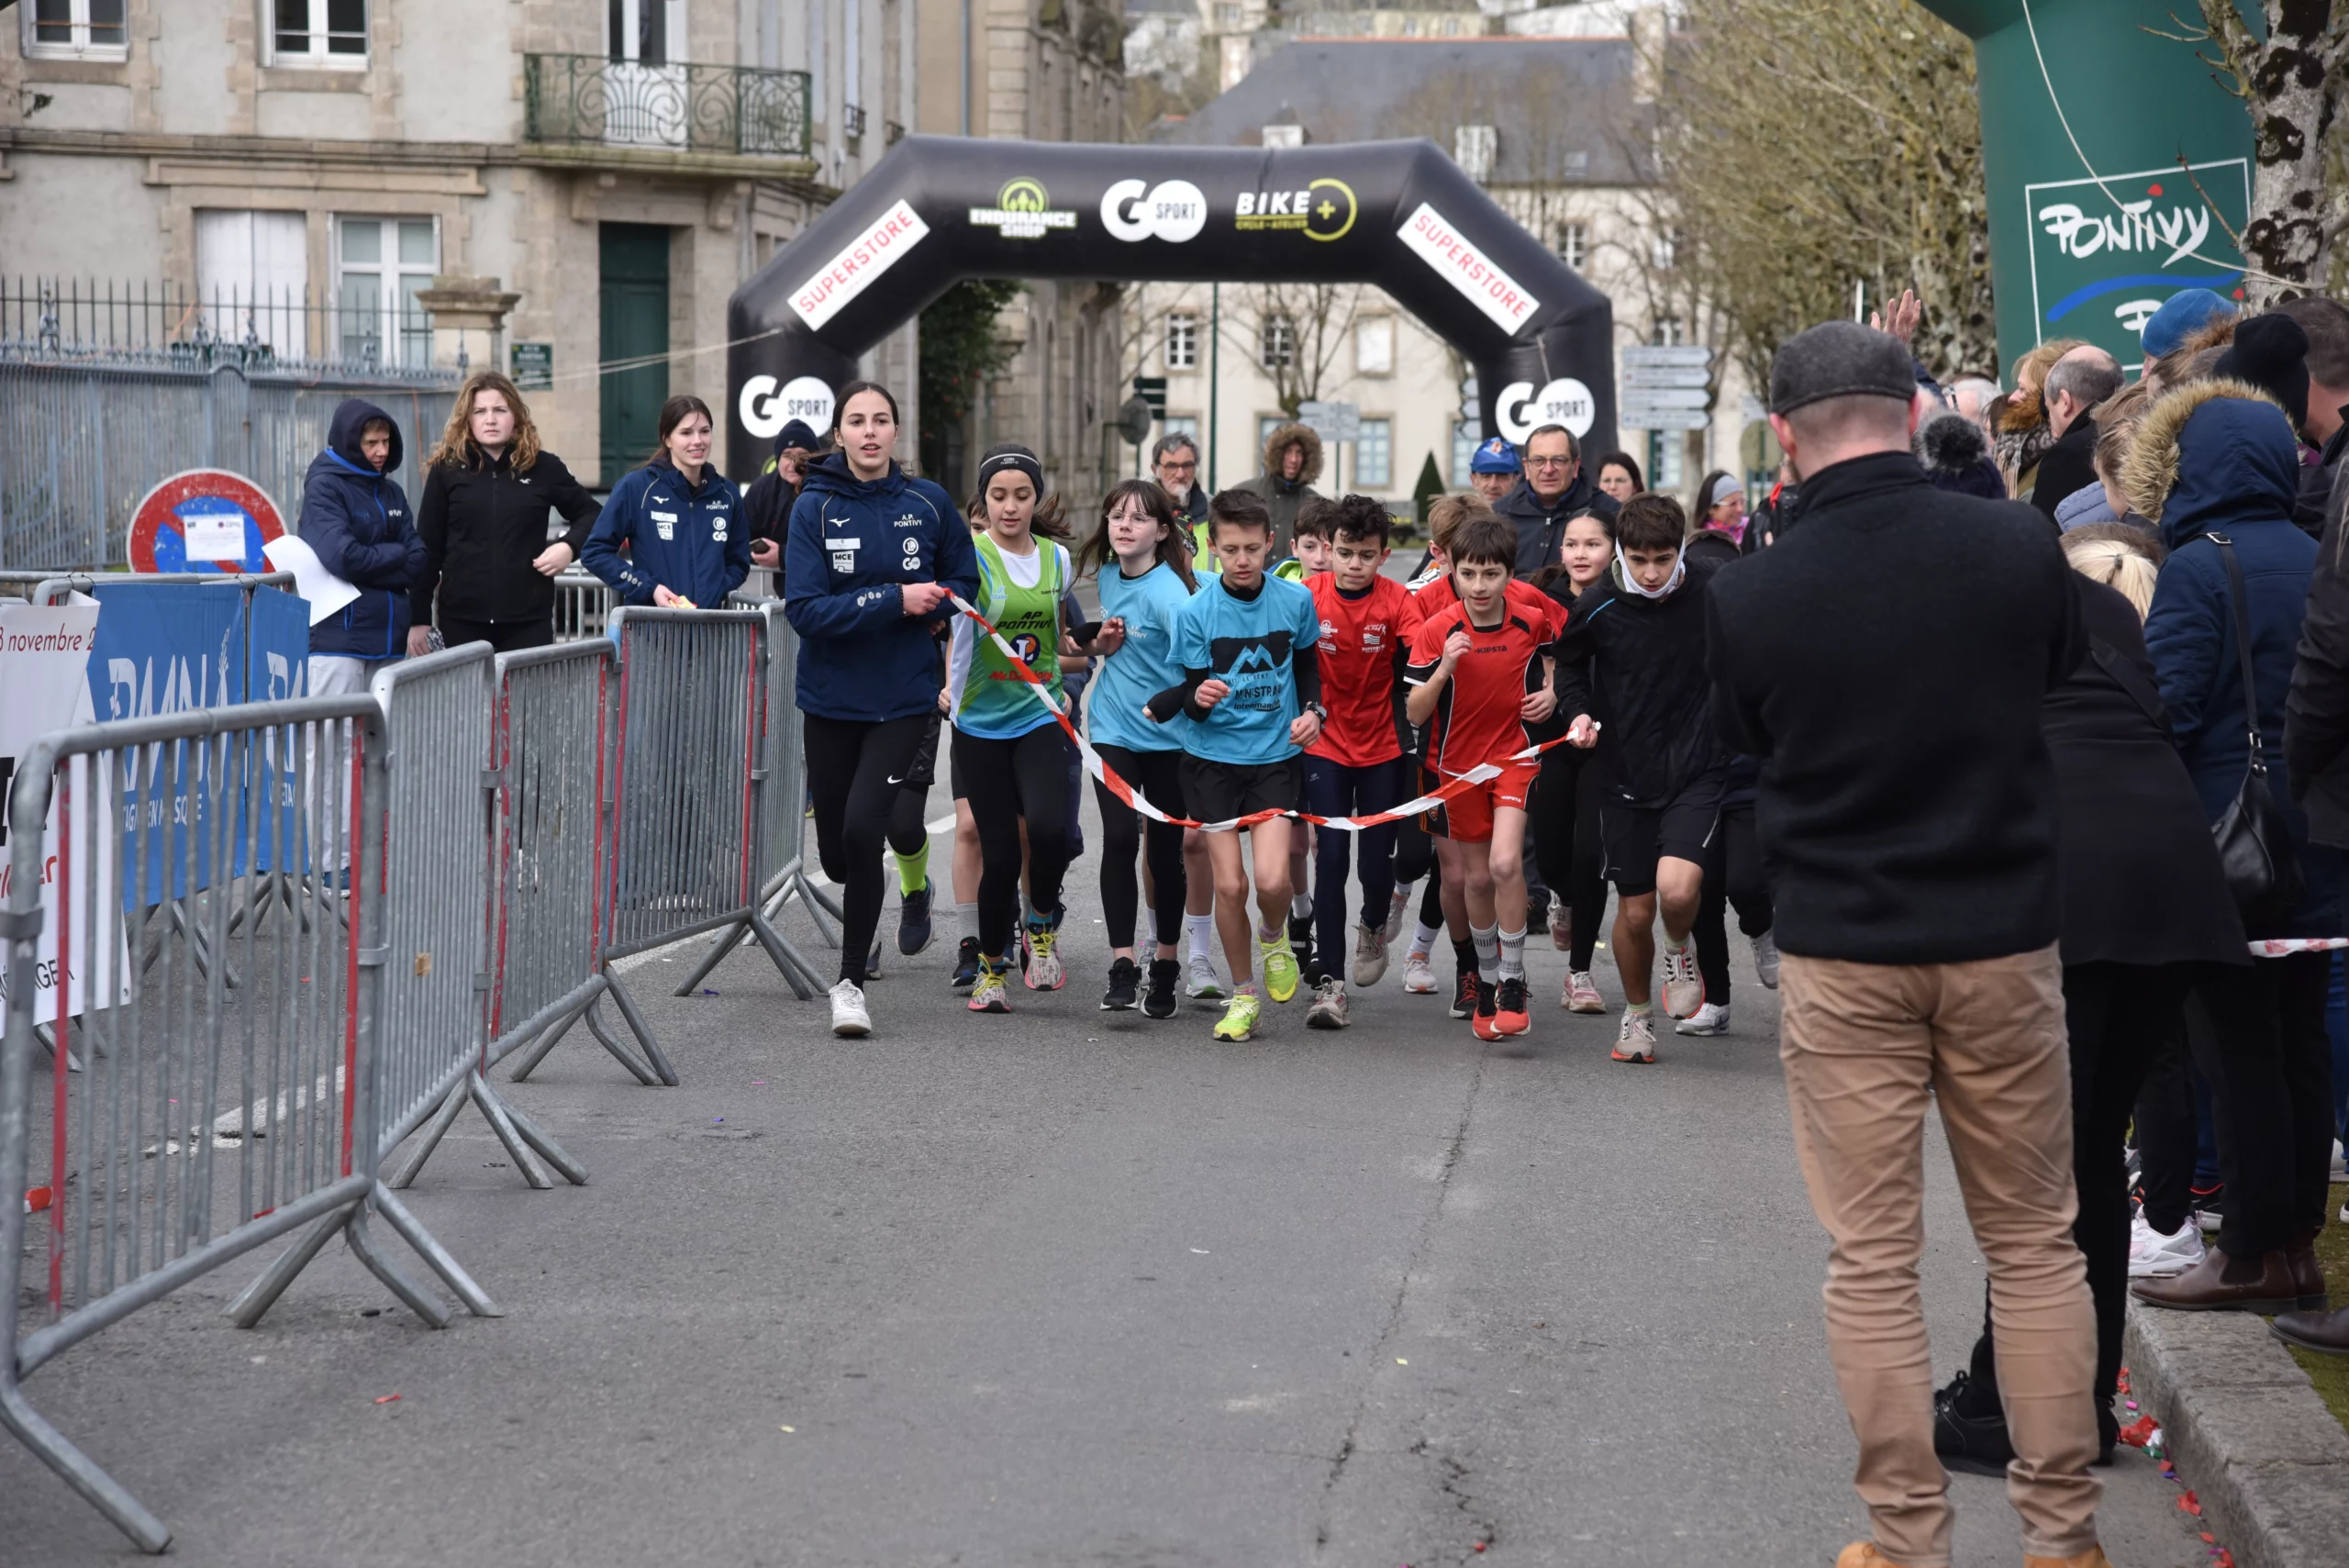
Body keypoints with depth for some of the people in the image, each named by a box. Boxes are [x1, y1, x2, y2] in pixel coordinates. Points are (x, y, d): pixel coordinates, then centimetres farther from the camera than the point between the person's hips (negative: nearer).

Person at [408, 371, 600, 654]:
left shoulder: (543, 468, 4)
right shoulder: (446, 470, 3)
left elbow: (590, 514, 16)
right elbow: (428, 548, 5)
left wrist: (570, 546, -4)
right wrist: (419, 618, 2)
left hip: (529, 620, 0)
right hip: (461, 621, 0)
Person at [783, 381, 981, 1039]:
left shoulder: (928, 503, -2)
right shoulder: (813, 508, -7)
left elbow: (965, 581, 11)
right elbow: (805, 609, -15)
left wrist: (933, 604, -11)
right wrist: (895, 600, -23)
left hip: (903, 697, -1)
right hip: (831, 695, 1)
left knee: (863, 830, -16)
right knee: (836, 853, 10)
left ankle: (851, 980, -2)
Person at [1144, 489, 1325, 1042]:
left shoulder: (1296, 600, -3)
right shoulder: (1197, 612, -8)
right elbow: (1192, 694, -4)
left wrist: (1311, 710, -3)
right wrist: (1198, 697, -27)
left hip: (1276, 755, 0)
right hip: (1212, 759, 0)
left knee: (1272, 878, -16)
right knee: (1229, 883, -3)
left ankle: (1274, 937, 20)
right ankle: (1243, 994, 18)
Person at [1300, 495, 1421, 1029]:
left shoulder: (1398, 601, -10)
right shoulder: (1308, 595, -7)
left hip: (1382, 749, 0)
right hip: (1325, 746, 0)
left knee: (1377, 858, 3)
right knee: (1330, 857, -7)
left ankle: (1373, 926, 39)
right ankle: (1329, 982, -5)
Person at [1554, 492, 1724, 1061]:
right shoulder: (1596, 607, -9)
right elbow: (1569, 663, 12)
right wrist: (1578, 713, -4)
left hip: (1698, 765, -2)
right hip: (1626, 772, 2)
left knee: (1677, 888, -23)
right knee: (1635, 909, 8)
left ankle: (1680, 950, 12)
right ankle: (1636, 1013, 33)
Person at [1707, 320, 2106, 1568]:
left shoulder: (1750, 597, -13)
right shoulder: (2020, 548, -10)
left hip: (1842, 953, -1)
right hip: (2005, 936, 1)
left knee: (1872, 1263, 6)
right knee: (2035, 1243, 12)